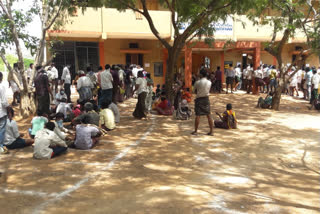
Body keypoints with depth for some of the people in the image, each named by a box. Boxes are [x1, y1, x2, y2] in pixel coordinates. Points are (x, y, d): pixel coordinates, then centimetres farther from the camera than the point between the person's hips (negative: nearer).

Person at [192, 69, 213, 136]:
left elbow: (195, 91, 0)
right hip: (206, 99, 3)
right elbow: (208, 90, 9)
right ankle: (211, 131, 11)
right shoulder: (209, 82, -3)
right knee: (209, 115, 8)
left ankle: (195, 131, 9)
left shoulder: (197, 82, -12)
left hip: (199, 99, -3)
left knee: (197, 116, 2)